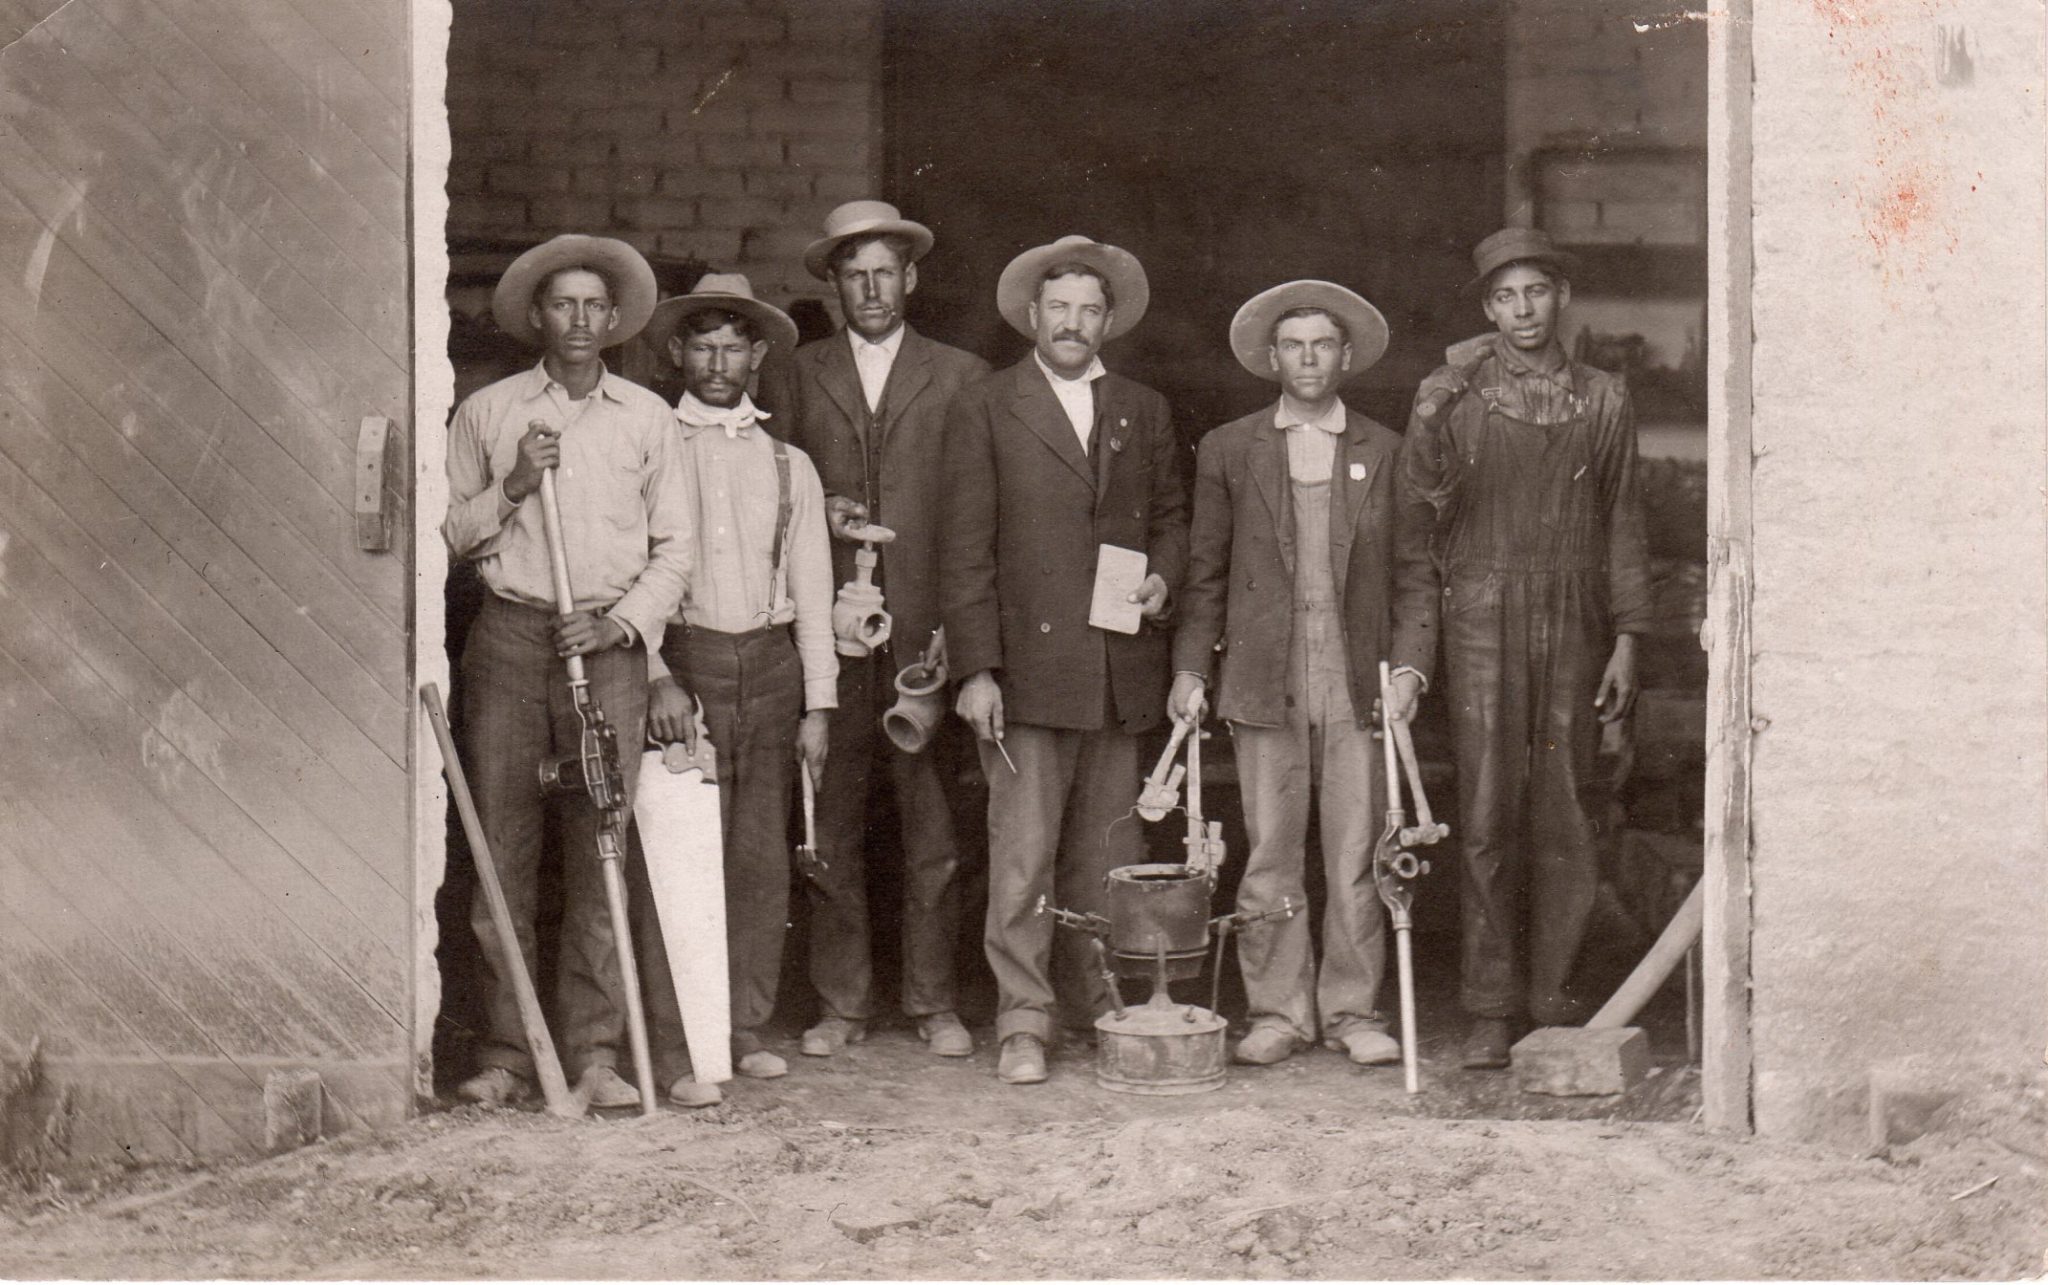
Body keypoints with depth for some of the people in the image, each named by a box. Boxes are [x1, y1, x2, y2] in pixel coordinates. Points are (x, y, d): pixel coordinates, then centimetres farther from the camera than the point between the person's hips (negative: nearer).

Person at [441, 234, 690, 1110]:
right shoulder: (486, 412, 11)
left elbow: (674, 546, 12)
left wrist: (623, 621, -3)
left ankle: (594, 1052, -1)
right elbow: (447, 536, 12)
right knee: (502, 846, -2)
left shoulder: (645, 417, 11)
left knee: (602, 848, -5)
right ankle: (505, 1052, 3)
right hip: (508, 637, 0)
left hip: (607, 644, 0)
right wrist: (510, 489, -5)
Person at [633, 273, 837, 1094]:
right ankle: (673, 1049, -8)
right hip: (679, 661, -3)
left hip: (769, 664, 4)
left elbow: (810, 587, 13)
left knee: (761, 857, 5)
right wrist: (656, 678, -12)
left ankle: (746, 1028, 15)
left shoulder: (788, 464, 14)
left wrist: (818, 703, 6)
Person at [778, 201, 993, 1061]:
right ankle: (841, 1005, 9)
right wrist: (818, 514, -4)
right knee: (831, 825, 1)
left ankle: (933, 1001, 9)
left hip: (927, 630, -1)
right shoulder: (799, 375, 13)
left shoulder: (960, 377, 10)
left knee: (933, 825, 0)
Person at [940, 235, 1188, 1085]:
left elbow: (1172, 517, 25)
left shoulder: (1144, 412, 16)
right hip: (1027, 670, -4)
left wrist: (1164, 577, 2)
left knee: (1106, 859, 7)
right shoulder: (985, 410, 3)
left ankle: (1101, 1011, 18)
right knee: (1022, 854, -6)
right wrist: (974, 670, -8)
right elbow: (964, 550, -1)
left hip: (1122, 672, 4)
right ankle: (1023, 1022, 1)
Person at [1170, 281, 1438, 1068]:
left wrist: (1410, 664, -2)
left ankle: (1353, 1011, 12)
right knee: (1269, 856, 1)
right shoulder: (1228, 451, 10)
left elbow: (1413, 573, 10)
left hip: (1358, 686, 0)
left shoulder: (1386, 454, 10)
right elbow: (1205, 572, 11)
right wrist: (1189, 669, 3)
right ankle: (1278, 1011, 11)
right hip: (1264, 685, 0)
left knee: (1356, 856, 2)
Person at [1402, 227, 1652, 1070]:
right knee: (1487, 811, -4)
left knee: (1566, 813, 1)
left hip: (1573, 619, 1)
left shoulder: (1603, 402, 11)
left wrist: (1627, 637, 6)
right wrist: (1428, 417, -17)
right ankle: (1489, 1009, 1)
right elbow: (1422, 503, -3)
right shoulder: (1458, 398, 8)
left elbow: (1623, 524, 12)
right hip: (1483, 613, -1)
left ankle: (1556, 1003, 8)